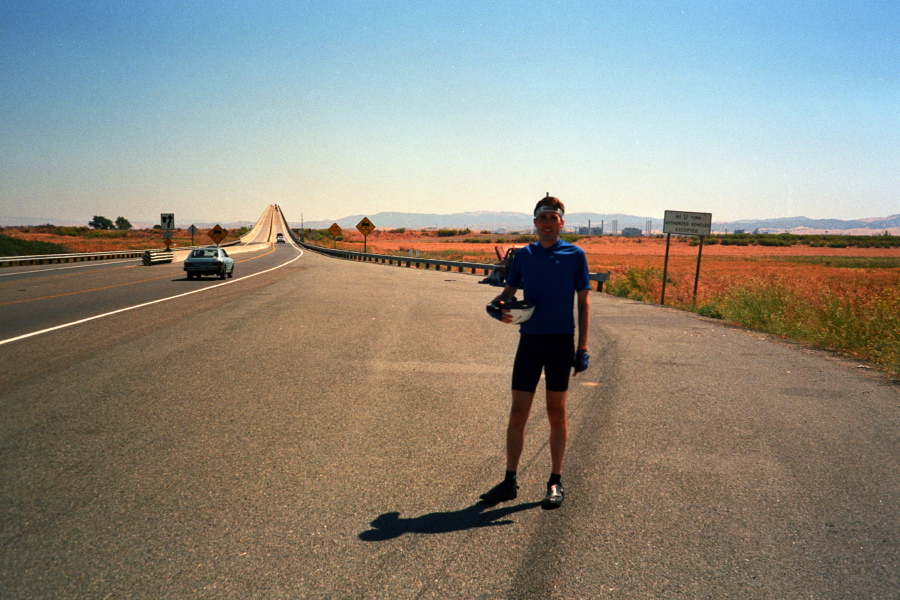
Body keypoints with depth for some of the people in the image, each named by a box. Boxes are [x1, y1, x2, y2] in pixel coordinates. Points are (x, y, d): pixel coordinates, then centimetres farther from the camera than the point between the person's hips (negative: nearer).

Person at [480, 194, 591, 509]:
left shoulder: (575, 255, 0)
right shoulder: (523, 255, 7)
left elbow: (583, 302, 2)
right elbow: (510, 289, 15)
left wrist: (582, 346, -5)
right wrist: (500, 305, -10)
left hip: (561, 341, -2)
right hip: (529, 340, 2)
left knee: (556, 412, 7)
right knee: (518, 413, 3)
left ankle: (555, 482, 20)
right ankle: (510, 481, 14)